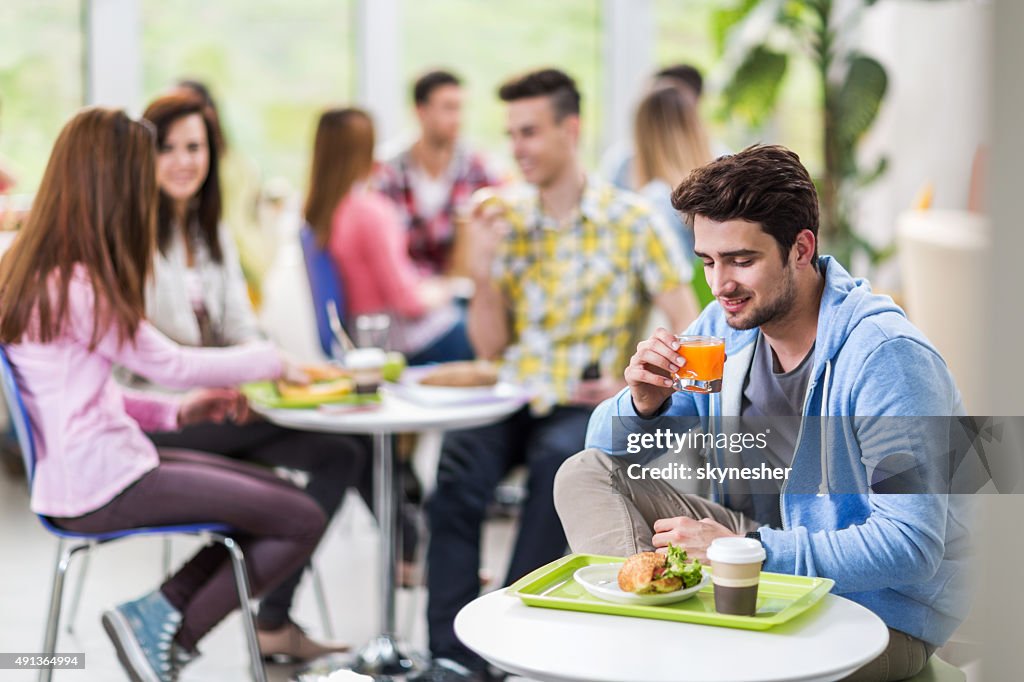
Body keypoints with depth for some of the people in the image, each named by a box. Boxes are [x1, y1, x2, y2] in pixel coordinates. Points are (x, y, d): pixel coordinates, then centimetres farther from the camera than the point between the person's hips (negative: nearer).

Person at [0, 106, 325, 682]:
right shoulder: (76, 285, -21)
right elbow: (170, 363, -13)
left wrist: (175, 412, 7)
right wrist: (271, 359, 2)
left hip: (78, 474, 10)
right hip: (102, 487, -10)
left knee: (277, 500, 15)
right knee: (303, 521, -9)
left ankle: (161, 614, 9)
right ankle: (171, 631, 3)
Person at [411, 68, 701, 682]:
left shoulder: (631, 220, -1)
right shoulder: (510, 220, 11)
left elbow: (688, 328, -4)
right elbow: (490, 347, 10)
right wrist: (484, 269, -5)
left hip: (592, 408, -3)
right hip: (519, 399, 3)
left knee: (558, 455, -36)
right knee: (460, 458, -29)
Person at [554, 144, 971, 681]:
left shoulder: (886, 357, -22)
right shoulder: (724, 327, 0)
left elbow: (910, 547, -26)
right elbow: (607, 445, 7)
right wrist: (643, 404, -17)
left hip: (877, 606, -7)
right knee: (585, 473, -7)